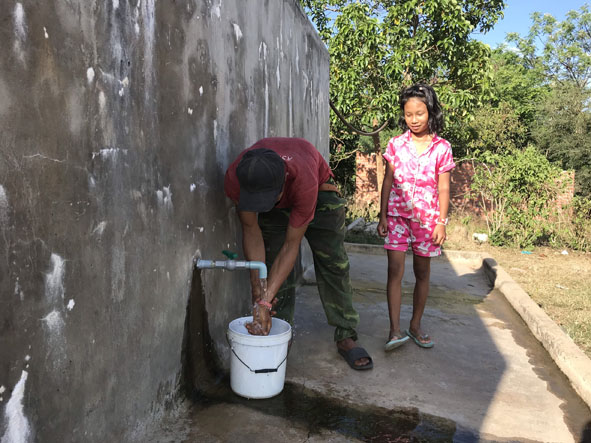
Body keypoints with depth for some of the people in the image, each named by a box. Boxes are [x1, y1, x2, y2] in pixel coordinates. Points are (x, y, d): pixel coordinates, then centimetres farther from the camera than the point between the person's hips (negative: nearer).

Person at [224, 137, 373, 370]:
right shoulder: (234, 179, -37)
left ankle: (345, 337, 4)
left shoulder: (304, 180, -45)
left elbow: (291, 245, -37)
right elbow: (251, 230, -23)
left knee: (333, 263, -7)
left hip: (319, 190, -2)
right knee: (274, 264, -8)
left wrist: (265, 302, -38)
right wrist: (257, 286, -28)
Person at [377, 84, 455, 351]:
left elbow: (443, 189, 2)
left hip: (426, 217, 0)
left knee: (422, 273, 9)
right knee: (395, 270, -9)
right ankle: (395, 330, -7)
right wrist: (382, 216, 1)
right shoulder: (396, 144, 3)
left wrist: (441, 222, -3)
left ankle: (416, 325, 23)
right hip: (397, 214, 0)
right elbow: (388, 182, 5)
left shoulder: (441, 148, 1)